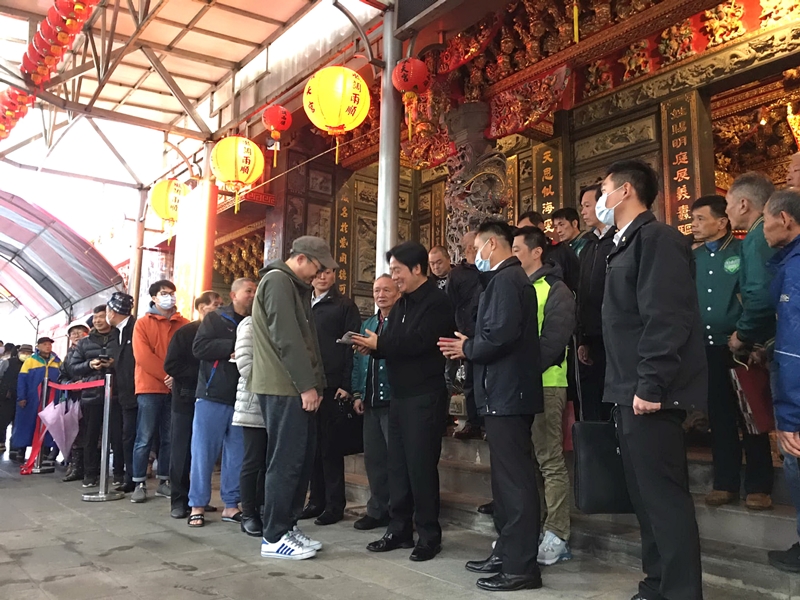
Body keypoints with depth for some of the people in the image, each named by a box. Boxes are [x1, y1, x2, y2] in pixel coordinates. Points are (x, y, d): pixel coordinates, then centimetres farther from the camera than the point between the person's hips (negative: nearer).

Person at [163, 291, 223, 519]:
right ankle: (179, 500, 7)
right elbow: (171, 365, -8)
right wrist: (199, 375, -14)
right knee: (182, 451, 1)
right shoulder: (185, 332, -2)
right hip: (186, 398, -3)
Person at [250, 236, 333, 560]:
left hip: (297, 387, 10)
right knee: (286, 461, -5)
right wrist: (307, 385, -17)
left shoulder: (296, 287, 21)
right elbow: (286, 339, -18)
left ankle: (288, 525, 20)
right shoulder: (278, 280, -11)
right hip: (284, 388, -10)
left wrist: (315, 383, 12)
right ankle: (274, 537, 3)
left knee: (302, 458, 11)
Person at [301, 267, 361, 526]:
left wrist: (346, 384, -13)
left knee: (330, 445, -2)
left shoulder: (344, 305, 1)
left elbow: (351, 345, -5)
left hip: (331, 386, -5)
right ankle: (317, 500, 19)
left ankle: (335, 504, 7)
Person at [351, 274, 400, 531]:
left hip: (394, 401, -7)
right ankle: (377, 510, 24)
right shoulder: (368, 324, 19)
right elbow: (357, 361, 18)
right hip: (370, 403, 7)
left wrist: (377, 347, -21)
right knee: (373, 457, 12)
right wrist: (357, 393, 12)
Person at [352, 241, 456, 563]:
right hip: (400, 394, 8)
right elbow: (394, 343, 14)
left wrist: (379, 343, -16)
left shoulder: (437, 301, -10)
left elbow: (418, 342, -22)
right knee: (398, 464, 10)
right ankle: (399, 530, 20)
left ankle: (429, 536, 8)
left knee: (421, 466, -3)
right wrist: (372, 345, -6)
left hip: (425, 396, -8)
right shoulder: (402, 303, 17)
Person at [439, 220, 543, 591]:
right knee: (508, 477, 16)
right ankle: (507, 553, 26)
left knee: (514, 479, -5)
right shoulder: (509, 278, 18)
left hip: (507, 393, -11)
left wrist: (467, 348, -9)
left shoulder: (505, 279, -14)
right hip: (507, 391, 11)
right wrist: (472, 347, 8)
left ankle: (521, 567, 2)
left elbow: (501, 335, -25)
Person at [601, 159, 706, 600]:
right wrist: (628, 386, 17)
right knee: (646, 495, 15)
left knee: (664, 496, -5)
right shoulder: (627, 243, 18)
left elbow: (666, 318, -21)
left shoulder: (655, 237, -12)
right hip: (632, 390, 10)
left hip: (649, 393, -10)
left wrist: (651, 386, -24)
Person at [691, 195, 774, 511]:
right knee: (719, 417, 10)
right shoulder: (693, 258, 10)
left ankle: (758, 486, 13)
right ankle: (725, 483, 20)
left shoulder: (743, 251, -3)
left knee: (750, 416, 2)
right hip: (707, 349, 4)